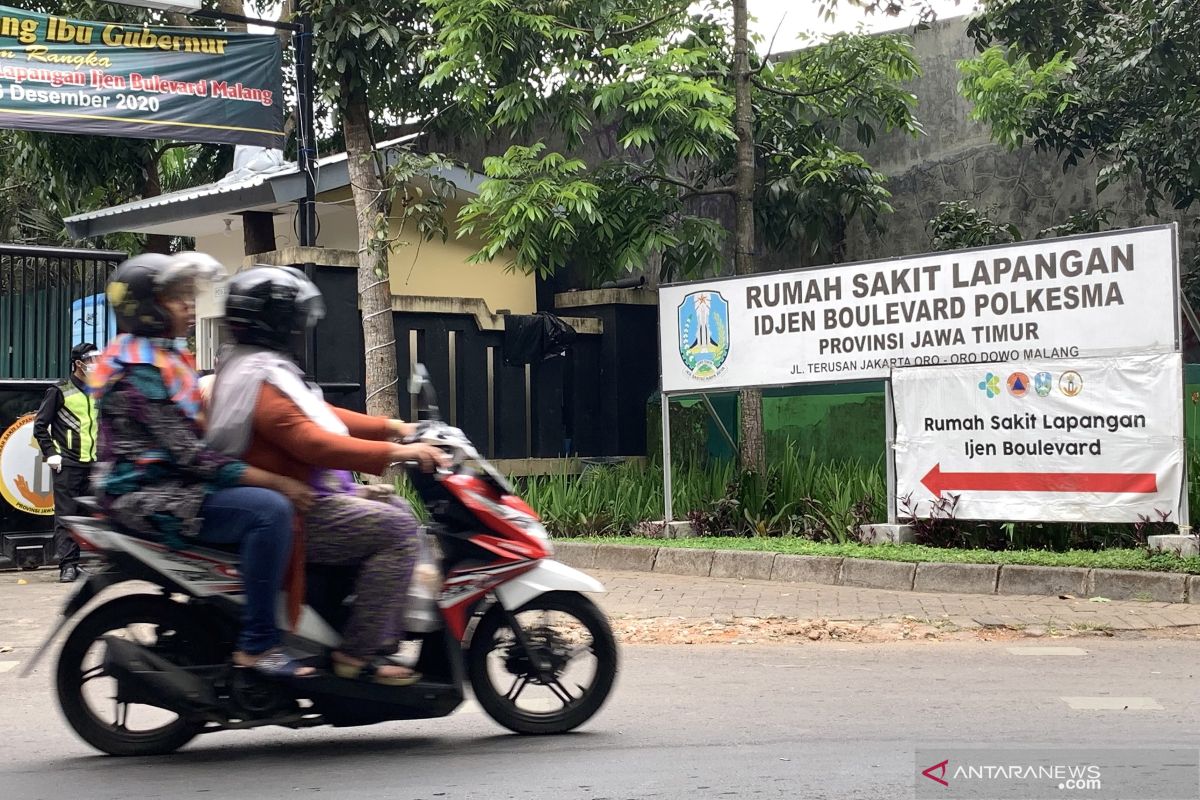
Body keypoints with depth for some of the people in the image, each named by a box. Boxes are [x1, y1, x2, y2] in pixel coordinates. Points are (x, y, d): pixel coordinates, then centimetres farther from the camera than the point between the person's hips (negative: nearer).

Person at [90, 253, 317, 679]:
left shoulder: (169, 355, 15)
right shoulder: (137, 369, -16)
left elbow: (197, 432, 18)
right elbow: (187, 452, -23)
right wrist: (276, 481, -26)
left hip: (176, 482, 11)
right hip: (149, 496, -11)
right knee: (270, 508, -27)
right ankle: (256, 645, -24)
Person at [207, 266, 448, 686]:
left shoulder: (259, 368, 17)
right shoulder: (259, 381, -19)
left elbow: (318, 415, 19)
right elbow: (312, 442, -29)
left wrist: (390, 427, 11)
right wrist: (392, 453, -32)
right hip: (294, 513, -11)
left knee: (395, 507, 16)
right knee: (396, 528, -17)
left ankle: (385, 636, 12)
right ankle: (360, 652, -17)